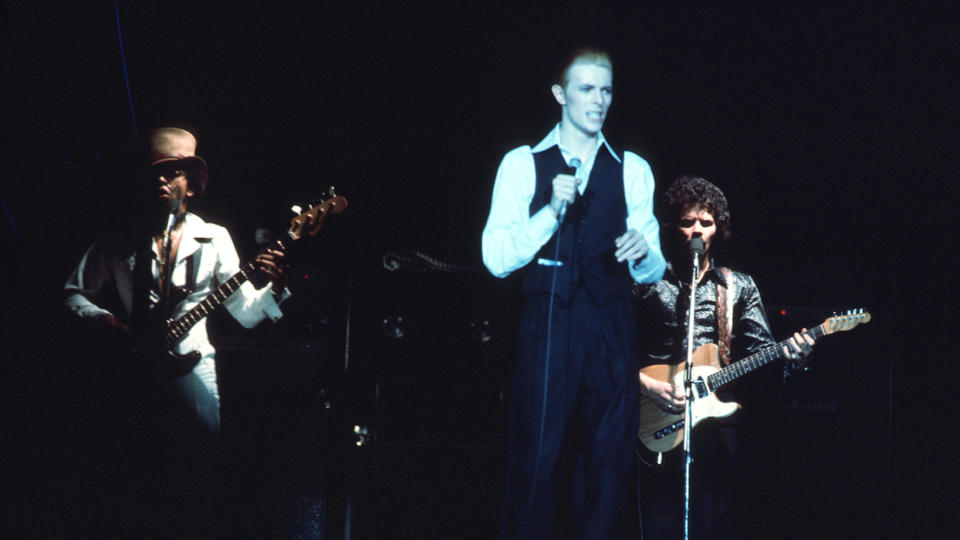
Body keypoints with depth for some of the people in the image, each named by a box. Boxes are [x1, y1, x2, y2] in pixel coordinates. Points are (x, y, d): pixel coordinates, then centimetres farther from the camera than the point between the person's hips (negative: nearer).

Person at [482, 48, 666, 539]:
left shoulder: (632, 170, 12)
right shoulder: (523, 164, 6)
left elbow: (652, 272, 8)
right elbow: (496, 259, -4)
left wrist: (642, 254, -15)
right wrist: (552, 210, -14)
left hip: (612, 330, 3)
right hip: (547, 327, -2)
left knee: (607, 459, 4)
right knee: (537, 459, -7)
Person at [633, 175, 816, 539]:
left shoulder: (739, 287, 12)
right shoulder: (647, 282, 4)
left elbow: (760, 347, 7)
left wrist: (790, 357, -14)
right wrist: (647, 386, -14)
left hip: (716, 420, 2)